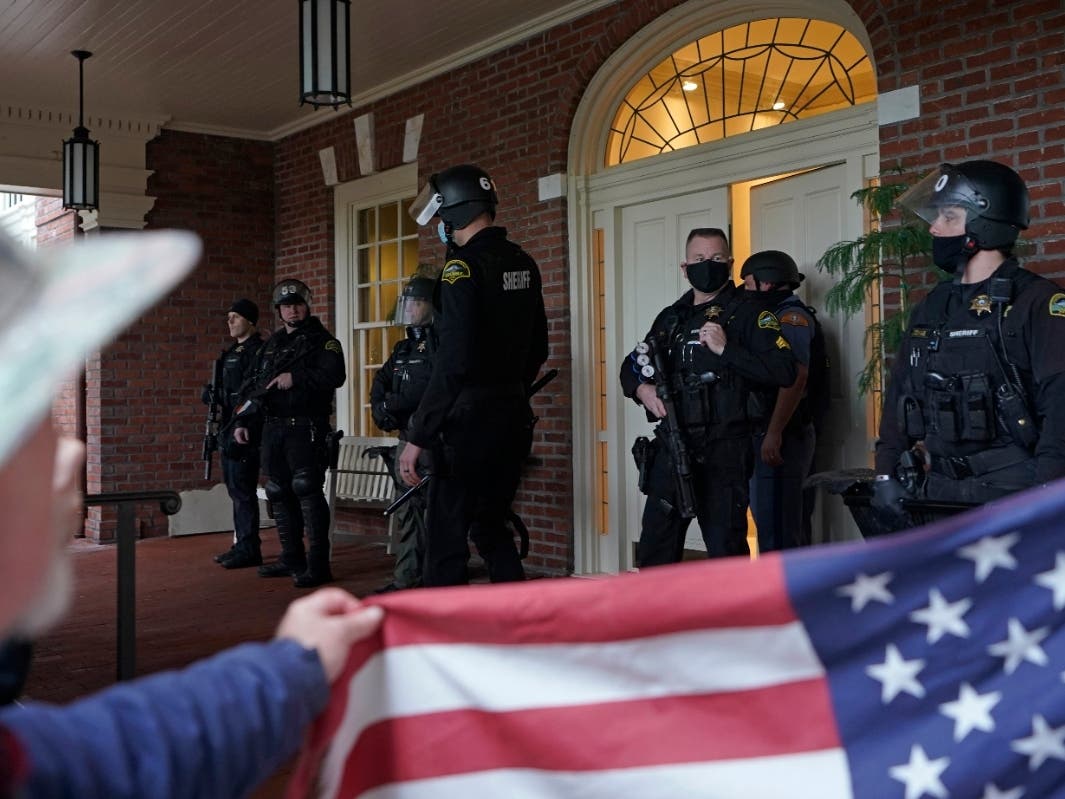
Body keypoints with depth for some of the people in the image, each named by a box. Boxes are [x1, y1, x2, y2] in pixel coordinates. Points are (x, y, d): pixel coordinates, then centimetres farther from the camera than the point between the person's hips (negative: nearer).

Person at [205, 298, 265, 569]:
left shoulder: (257, 351, -11)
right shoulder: (233, 352, 19)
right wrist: (212, 395, 3)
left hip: (245, 431, -10)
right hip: (229, 428, 10)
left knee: (242, 488, -9)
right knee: (234, 486, 12)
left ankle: (249, 549, -4)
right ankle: (241, 544, 20)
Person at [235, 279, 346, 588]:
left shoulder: (322, 341, -1)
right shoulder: (271, 345, 20)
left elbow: (335, 376, -18)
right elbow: (252, 387, 23)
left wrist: (295, 377, -22)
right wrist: (243, 421, 15)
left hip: (305, 429, -7)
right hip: (272, 429, 8)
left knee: (307, 490, -14)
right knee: (279, 493, 11)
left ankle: (318, 564, -12)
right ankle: (291, 558, 22)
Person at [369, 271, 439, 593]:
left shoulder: (440, 343, -8)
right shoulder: (404, 347, 19)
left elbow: (429, 388, -19)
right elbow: (381, 382, 20)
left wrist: (390, 405, -10)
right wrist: (379, 409, 0)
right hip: (407, 438, 9)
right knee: (407, 509, 11)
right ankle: (406, 578, 18)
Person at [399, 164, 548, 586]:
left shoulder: (463, 266, -15)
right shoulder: (523, 263, 10)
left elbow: (452, 361, -22)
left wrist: (418, 437, -19)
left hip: (470, 422, -8)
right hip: (515, 420, 8)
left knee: (447, 536, -1)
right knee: (491, 526, 20)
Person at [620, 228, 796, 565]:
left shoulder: (749, 310, -1)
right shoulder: (671, 317, 17)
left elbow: (785, 370, -13)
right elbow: (631, 365, 25)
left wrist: (726, 349, -19)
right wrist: (641, 388, 3)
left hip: (723, 449, -5)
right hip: (671, 447, 6)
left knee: (726, 550, 0)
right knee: (655, 550, 10)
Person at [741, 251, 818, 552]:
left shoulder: (791, 316, -10)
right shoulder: (774, 316, 21)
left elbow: (795, 376, -21)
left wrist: (774, 433, -24)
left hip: (780, 438, -10)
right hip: (770, 435, 10)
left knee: (777, 531, -9)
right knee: (786, 529, 15)